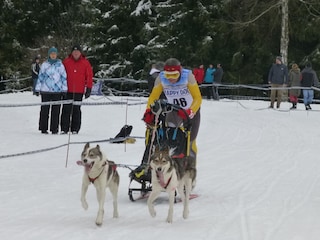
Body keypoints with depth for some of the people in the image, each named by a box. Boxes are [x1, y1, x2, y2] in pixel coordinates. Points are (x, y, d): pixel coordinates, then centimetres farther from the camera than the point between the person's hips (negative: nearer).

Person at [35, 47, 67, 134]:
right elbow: (40, 77, 9)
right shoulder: (44, 65, 8)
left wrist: (64, 89, 5)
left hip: (57, 91, 0)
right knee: (44, 110, 1)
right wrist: (38, 89, 5)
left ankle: (54, 128, 4)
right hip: (46, 91, 0)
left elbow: (64, 77, 10)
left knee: (56, 110, -1)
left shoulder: (60, 65, 8)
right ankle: (43, 128, 7)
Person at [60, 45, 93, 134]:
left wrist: (89, 88, 1)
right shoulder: (66, 62, 5)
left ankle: (75, 129, 6)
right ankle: (64, 128, 1)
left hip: (79, 91, 0)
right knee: (66, 110, -1)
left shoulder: (85, 63, 4)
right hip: (68, 90, 0)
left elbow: (89, 75, 6)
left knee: (76, 110, 3)